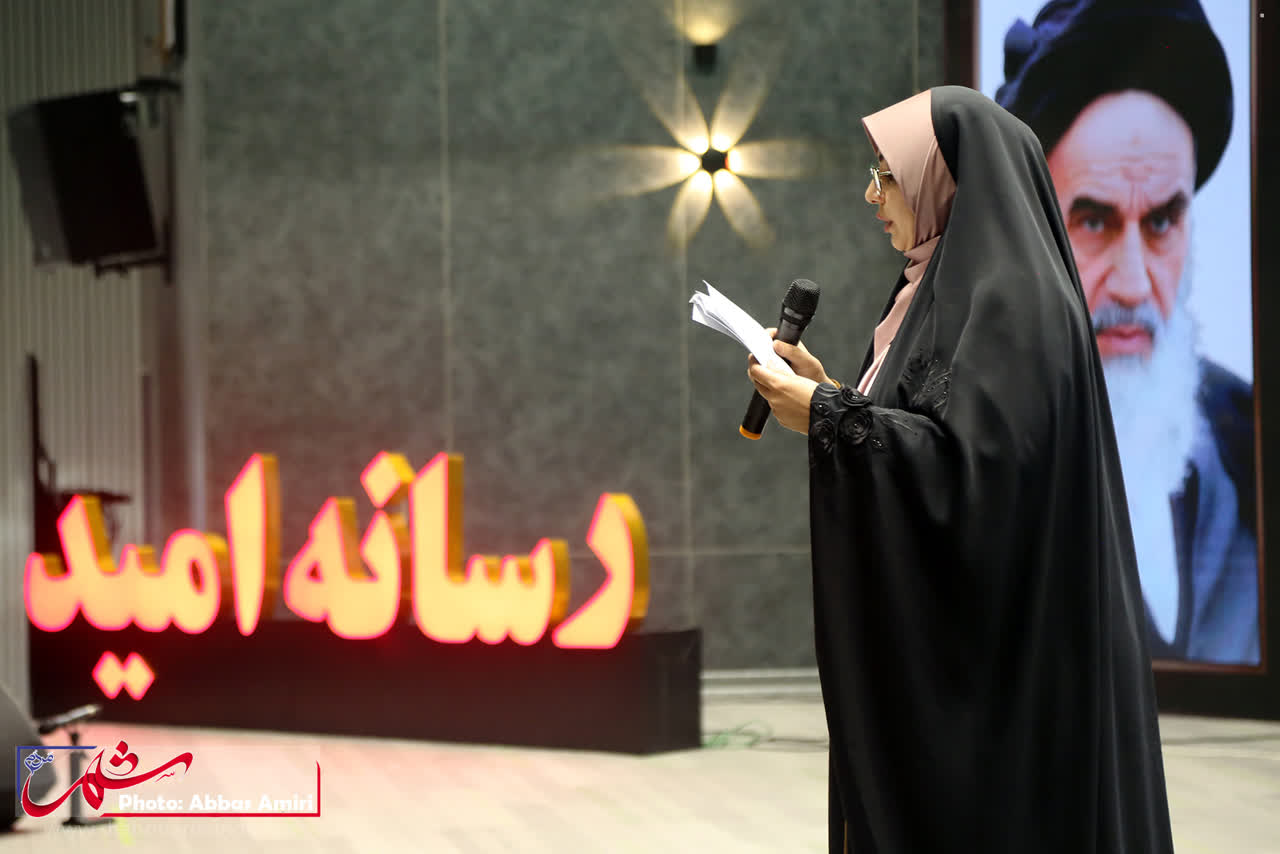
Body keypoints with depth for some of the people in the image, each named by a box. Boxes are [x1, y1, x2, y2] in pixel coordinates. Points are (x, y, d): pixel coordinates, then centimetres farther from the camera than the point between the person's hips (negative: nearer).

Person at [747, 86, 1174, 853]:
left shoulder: (1011, 298, -15)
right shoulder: (951, 287, 15)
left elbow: (972, 466, -25)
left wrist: (829, 418, -18)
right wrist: (828, 392, 11)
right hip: (934, 634, 10)